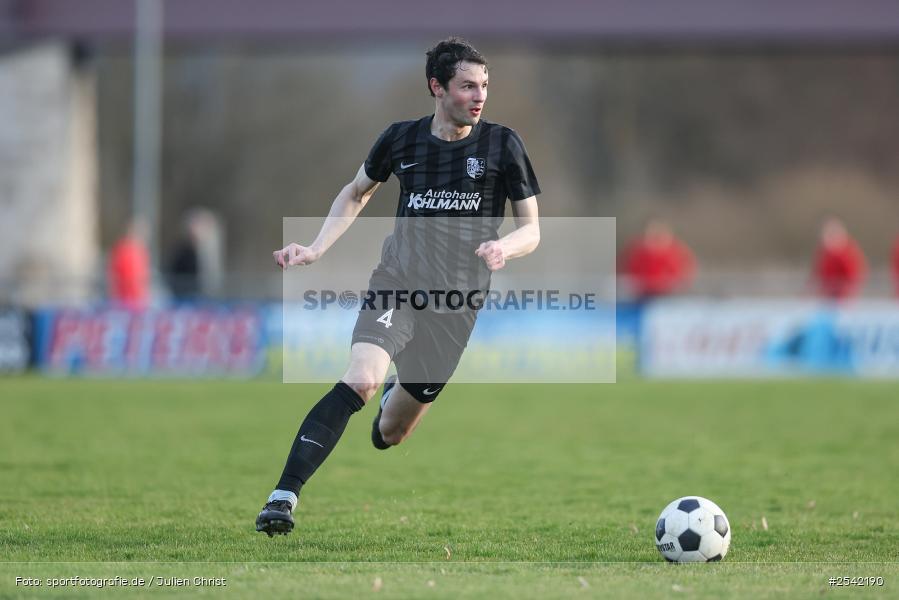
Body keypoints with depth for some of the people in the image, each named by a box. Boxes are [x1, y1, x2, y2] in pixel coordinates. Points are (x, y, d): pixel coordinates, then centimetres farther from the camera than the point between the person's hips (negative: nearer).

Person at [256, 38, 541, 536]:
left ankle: (398, 397, 50)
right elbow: (356, 193, 20)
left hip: (456, 304, 1)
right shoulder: (401, 139, 1)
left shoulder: (501, 145, -3)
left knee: (391, 433, 9)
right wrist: (316, 248, 8)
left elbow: (531, 230, 1)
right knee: (362, 379, -30)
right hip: (396, 285, -1)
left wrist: (505, 247, -22)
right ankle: (283, 497, -31)